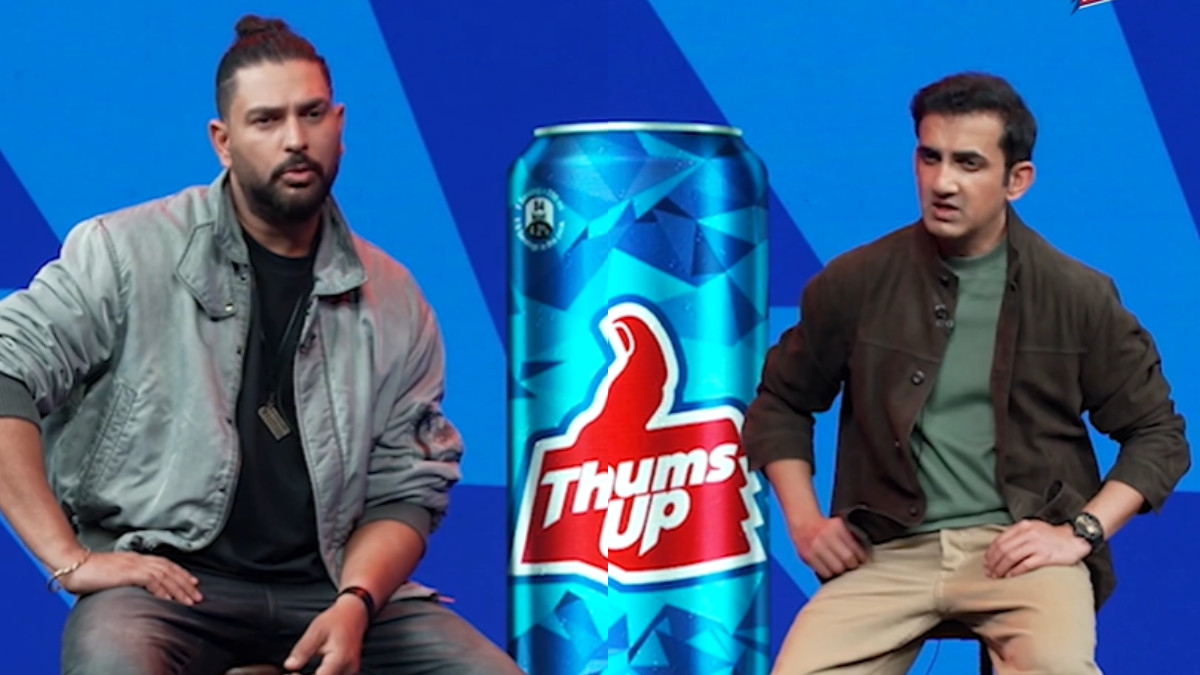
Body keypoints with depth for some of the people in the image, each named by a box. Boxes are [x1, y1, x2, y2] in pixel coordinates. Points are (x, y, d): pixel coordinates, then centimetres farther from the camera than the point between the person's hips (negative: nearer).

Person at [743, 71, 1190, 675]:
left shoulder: (1078, 295, 3)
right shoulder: (853, 283, 5)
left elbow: (1157, 433, 10)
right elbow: (780, 404, 20)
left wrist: (1081, 532, -4)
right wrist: (804, 522, 6)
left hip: (1021, 546, -1)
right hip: (889, 552, 1)